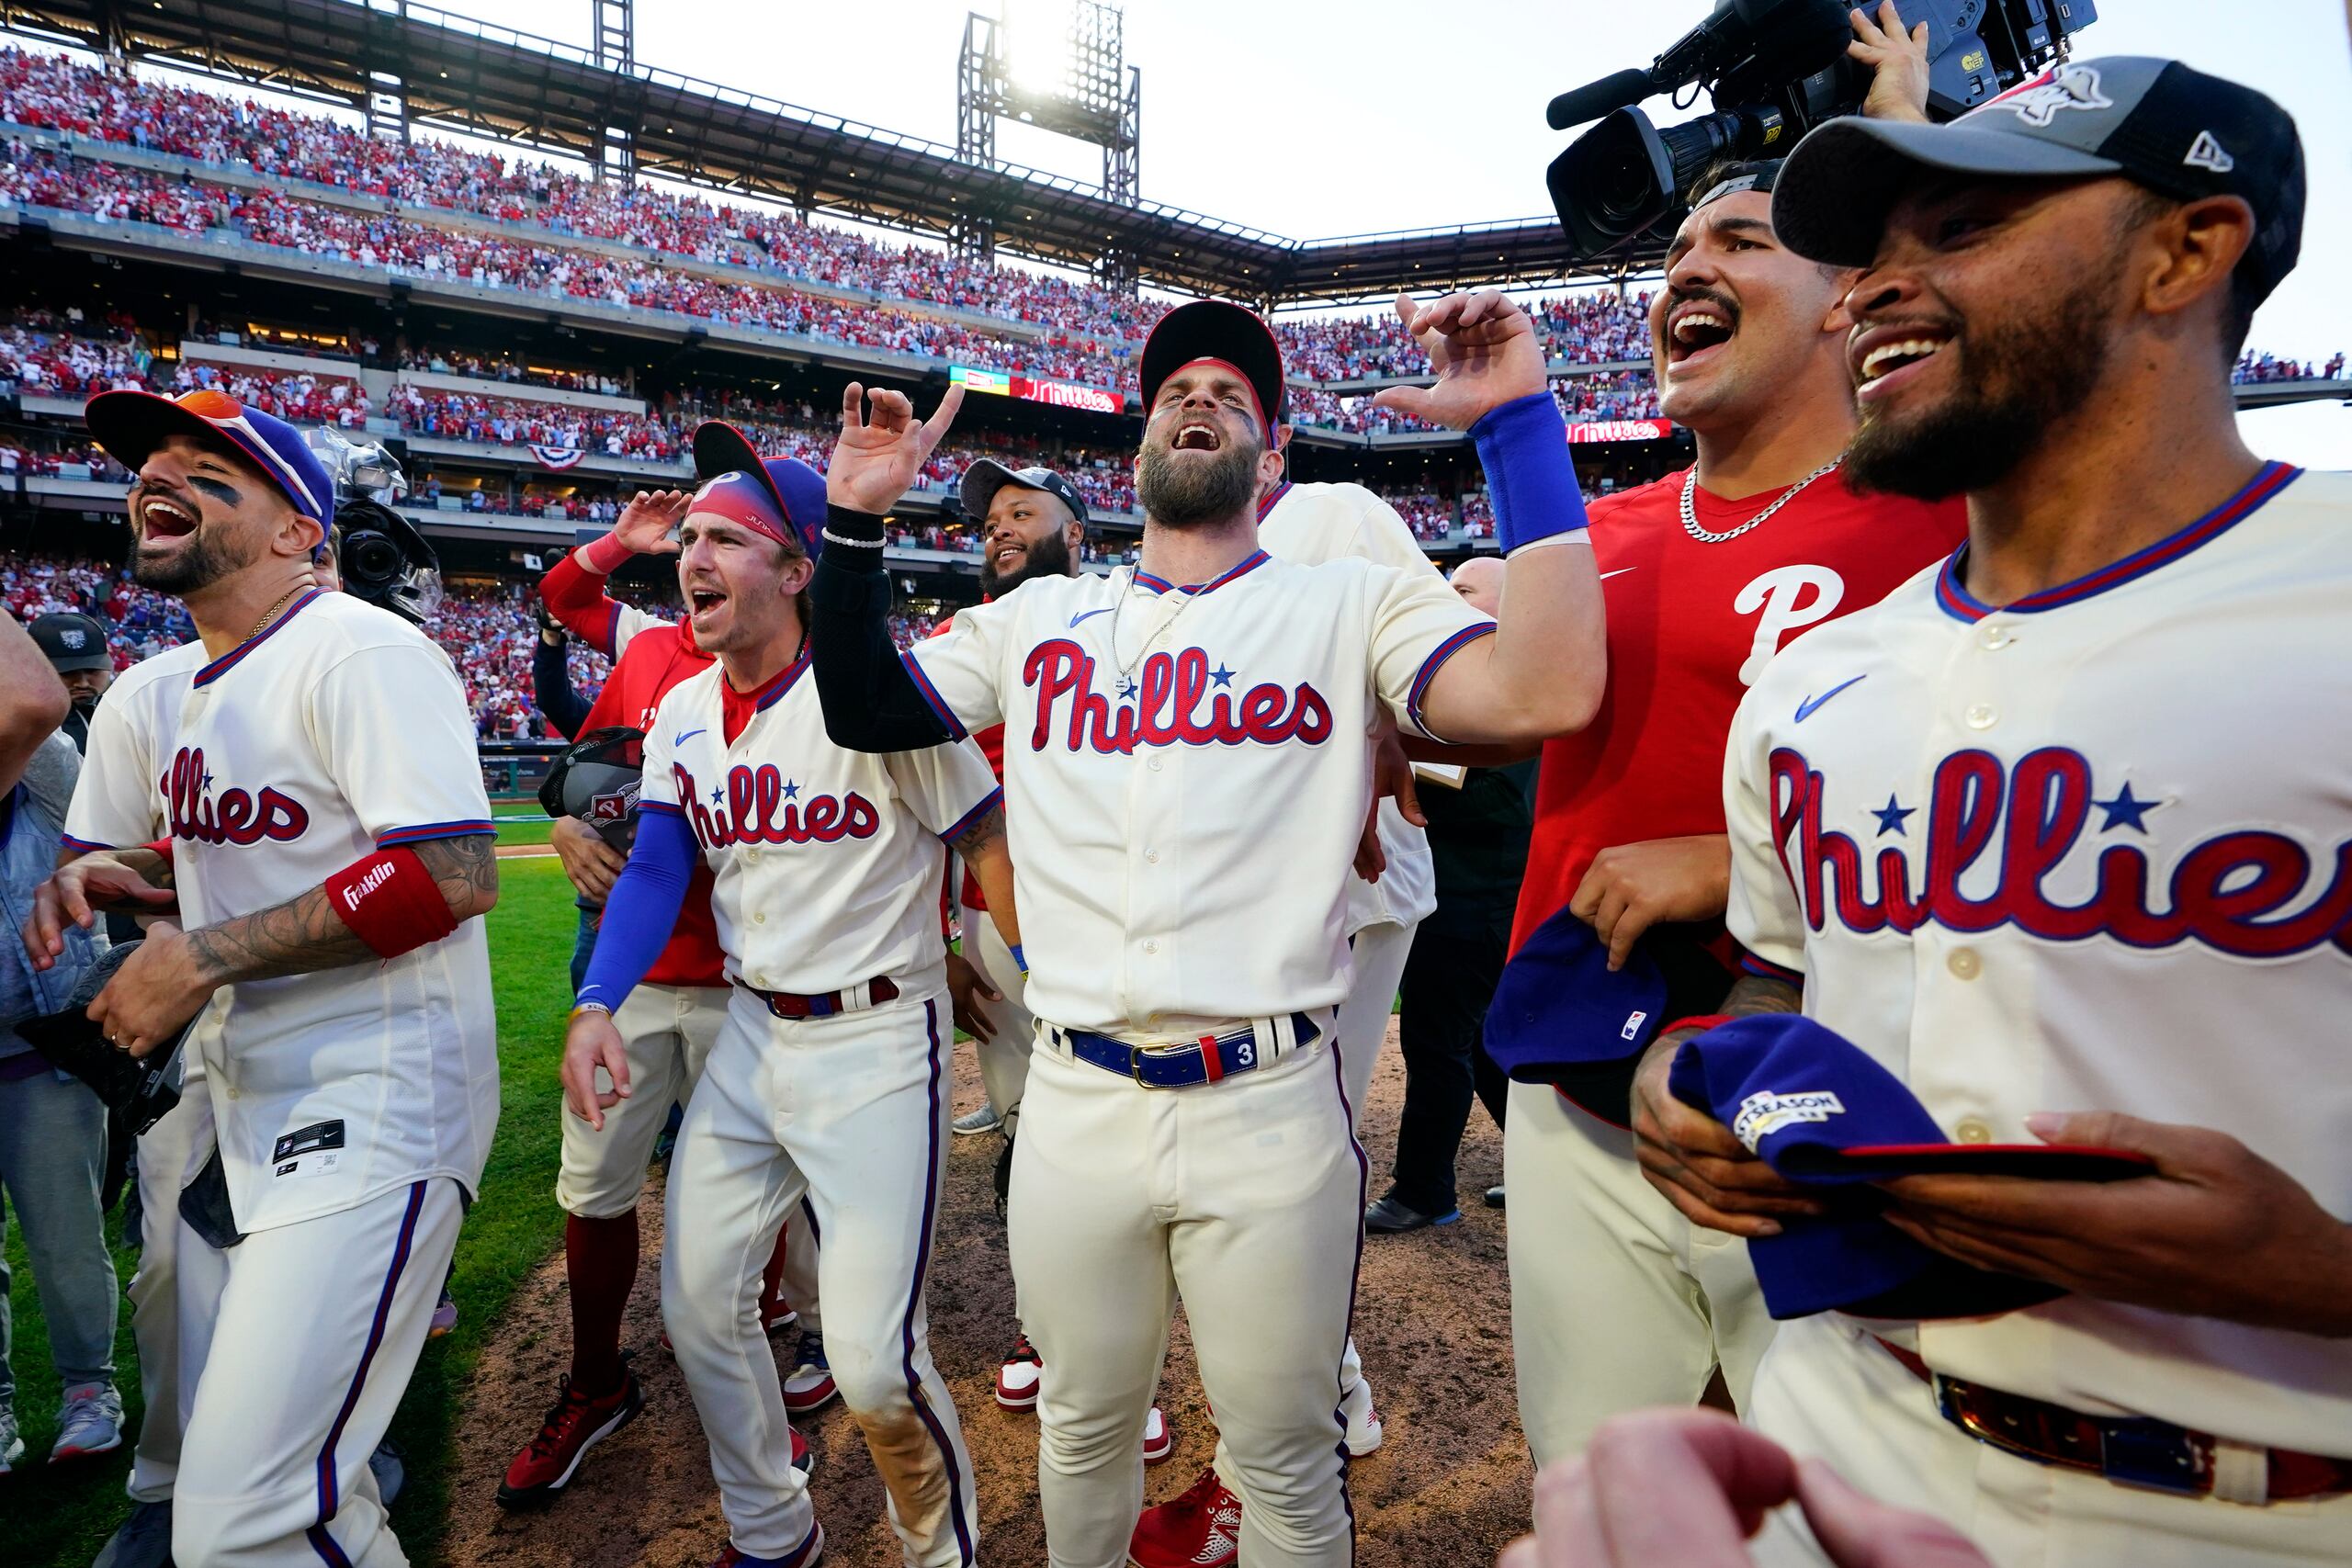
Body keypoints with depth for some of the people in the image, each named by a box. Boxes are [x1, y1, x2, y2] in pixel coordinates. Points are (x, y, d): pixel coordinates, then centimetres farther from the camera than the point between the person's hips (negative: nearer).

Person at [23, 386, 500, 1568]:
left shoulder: (358, 651, -13)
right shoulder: (147, 698, 15)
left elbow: (453, 878, -23)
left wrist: (203, 956, -17)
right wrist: (95, 875, 6)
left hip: (371, 1105, -9)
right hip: (232, 1105, 9)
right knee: (214, 1460, 20)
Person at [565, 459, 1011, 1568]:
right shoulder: (681, 714, 6)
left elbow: (992, 850, -13)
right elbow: (654, 871, 9)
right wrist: (597, 1003, -7)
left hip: (878, 1040, -7)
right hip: (748, 1032, 7)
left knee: (873, 1359, -5)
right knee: (698, 1307, 16)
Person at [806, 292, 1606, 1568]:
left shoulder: (1351, 604, 0)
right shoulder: (1041, 616, 11)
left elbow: (1546, 695, -17)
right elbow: (862, 713, 11)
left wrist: (1519, 424, -17)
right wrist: (855, 518, 2)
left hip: (1269, 1104, -2)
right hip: (1073, 1099, 3)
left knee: (1286, 1459, 16)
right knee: (1082, 1427, 23)